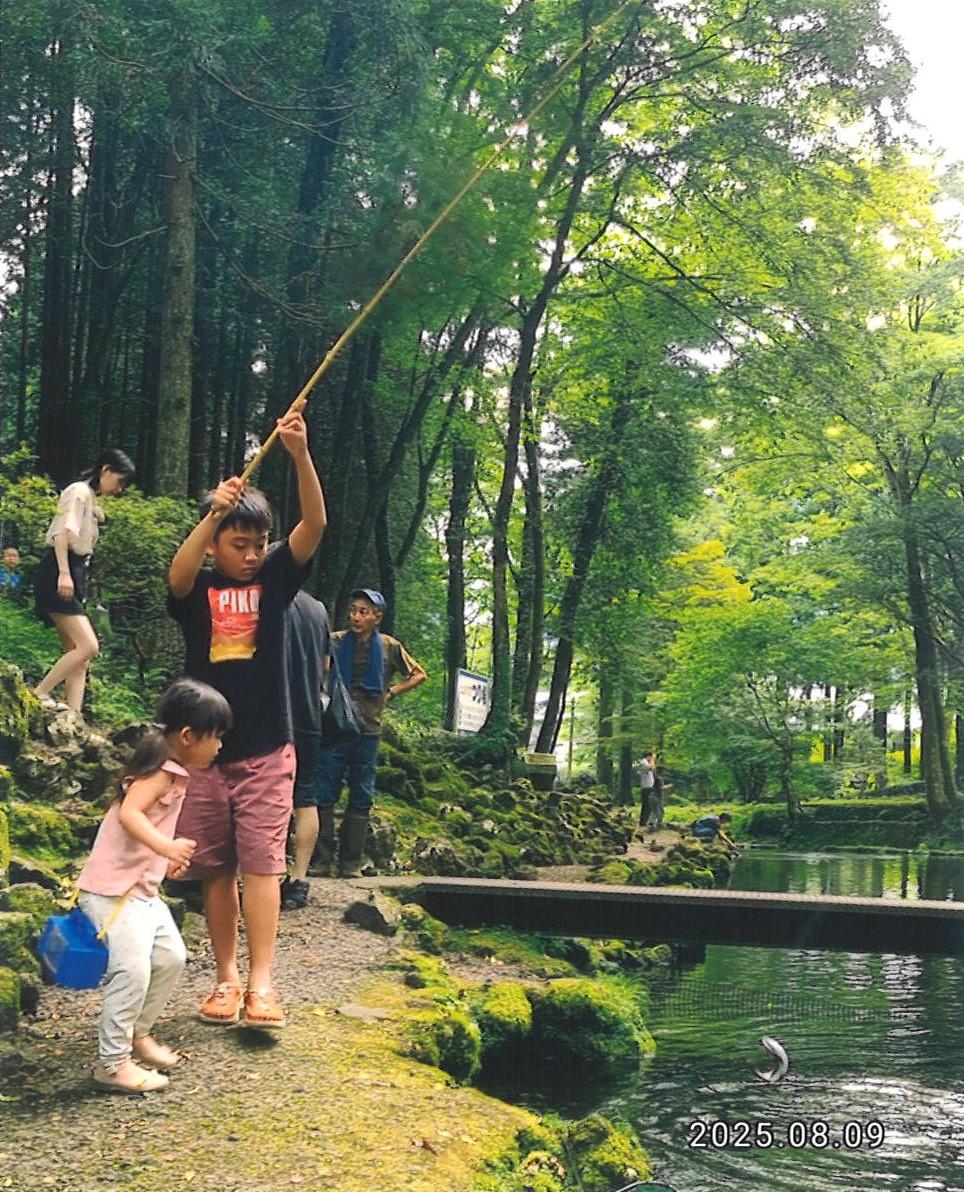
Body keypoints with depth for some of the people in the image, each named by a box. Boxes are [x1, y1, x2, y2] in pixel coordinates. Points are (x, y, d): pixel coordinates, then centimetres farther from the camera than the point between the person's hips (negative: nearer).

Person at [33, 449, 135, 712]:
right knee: (88, 646, -20)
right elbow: (62, 531, -18)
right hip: (56, 576, -10)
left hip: (73, 577, 10)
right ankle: (39, 695, -13)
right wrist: (63, 573, -27)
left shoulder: (91, 501, 24)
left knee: (79, 656, 3)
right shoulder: (79, 492, -4)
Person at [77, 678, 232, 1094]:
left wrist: (167, 858, 26)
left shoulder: (171, 772, 13)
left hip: (142, 888, 11)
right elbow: (129, 813, -32)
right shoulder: (161, 772, -17)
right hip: (113, 890, -11)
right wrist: (165, 847, -43)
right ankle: (112, 1063, -3)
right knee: (133, 972, -13)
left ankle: (138, 1033, 30)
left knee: (171, 957, 14)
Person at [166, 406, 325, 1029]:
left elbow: (315, 524, -13)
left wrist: (301, 455, -29)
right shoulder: (198, 588, 2)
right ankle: (226, 978, 18)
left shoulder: (277, 577, 2)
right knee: (215, 870, 7)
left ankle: (261, 983, -7)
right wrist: (213, 513, -37)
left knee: (261, 864, -6)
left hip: (267, 750, -1)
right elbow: (177, 574, -23)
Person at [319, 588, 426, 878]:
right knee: (324, 796, -2)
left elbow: (418, 675, 15)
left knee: (361, 799, 6)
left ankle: (351, 864, 13)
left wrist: (391, 693, 6)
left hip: (368, 731, 2)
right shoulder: (334, 642, -2)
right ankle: (321, 861, 5)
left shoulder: (389, 648, 3)